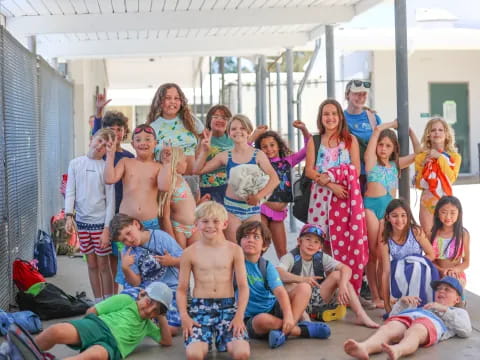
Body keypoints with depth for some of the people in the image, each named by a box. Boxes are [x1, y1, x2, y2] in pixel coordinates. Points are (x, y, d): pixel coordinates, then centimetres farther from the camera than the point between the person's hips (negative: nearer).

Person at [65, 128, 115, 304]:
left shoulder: (106, 167, -5)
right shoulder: (75, 163, 4)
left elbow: (110, 200, -6)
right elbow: (70, 192, 5)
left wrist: (107, 229, -10)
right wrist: (69, 215, -9)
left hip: (101, 222, -3)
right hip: (82, 220, 3)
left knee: (103, 265, 1)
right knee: (91, 264, 12)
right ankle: (98, 302, 22)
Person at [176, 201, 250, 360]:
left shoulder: (234, 250, 2)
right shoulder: (190, 253, 1)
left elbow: (243, 287, 2)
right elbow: (182, 289, 5)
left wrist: (239, 316, -9)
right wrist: (184, 316, -9)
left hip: (228, 307, 1)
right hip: (200, 307, -1)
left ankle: (222, 339, 10)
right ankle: (205, 340, 8)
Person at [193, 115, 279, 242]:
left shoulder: (258, 155, 0)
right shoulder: (225, 156, 3)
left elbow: (274, 179, -7)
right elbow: (198, 170, 7)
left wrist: (259, 196, -19)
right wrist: (204, 150, -4)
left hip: (252, 208, 0)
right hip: (232, 208, 0)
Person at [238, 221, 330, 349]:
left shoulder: (267, 266, -2)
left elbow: (280, 291, -18)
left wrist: (288, 315, -32)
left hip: (273, 309, 4)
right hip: (251, 319, -4)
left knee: (304, 288, -13)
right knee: (262, 319, -40)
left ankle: (284, 331, -28)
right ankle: (299, 329, -16)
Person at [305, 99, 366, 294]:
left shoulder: (350, 139, 11)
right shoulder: (314, 141, 14)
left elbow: (356, 170, 3)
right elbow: (309, 170, 4)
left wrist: (329, 176, -10)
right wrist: (331, 184, -10)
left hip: (346, 195, -1)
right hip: (321, 195, 1)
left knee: (347, 240, -9)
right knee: (321, 242, -5)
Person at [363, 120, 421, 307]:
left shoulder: (396, 164, 18)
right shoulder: (371, 161, 6)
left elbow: (418, 153, 19)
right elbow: (377, 130, 0)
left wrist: (409, 130, 21)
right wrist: (393, 124, 15)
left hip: (390, 207, 3)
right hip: (372, 205, -3)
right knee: (373, 252, -4)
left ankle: (384, 293, 3)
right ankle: (375, 296, -2)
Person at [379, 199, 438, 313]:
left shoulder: (416, 231, -12)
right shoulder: (385, 240, -11)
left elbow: (431, 254, -2)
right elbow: (386, 271, -12)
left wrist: (415, 265, -19)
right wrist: (386, 303, -14)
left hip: (420, 275, 0)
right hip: (399, 278, 0)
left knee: (417, 265, -32)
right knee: (398, 266, -32)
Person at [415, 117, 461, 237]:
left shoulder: (454, 156, 2)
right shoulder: (421, 157, 3)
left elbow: (451, 178, -14)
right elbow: (418, 185, 3)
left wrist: (440, 158, -14)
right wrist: (423, 166, -11)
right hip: (427, 201, 1)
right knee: (427, 236, 1)